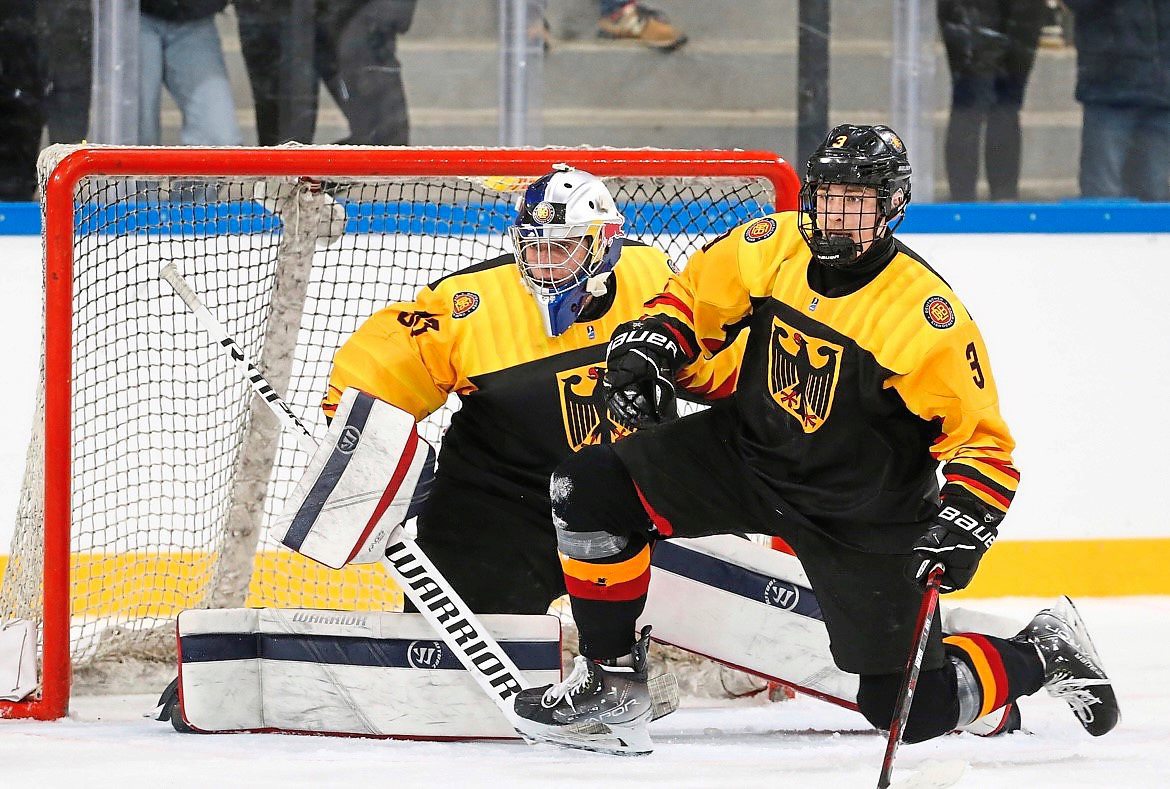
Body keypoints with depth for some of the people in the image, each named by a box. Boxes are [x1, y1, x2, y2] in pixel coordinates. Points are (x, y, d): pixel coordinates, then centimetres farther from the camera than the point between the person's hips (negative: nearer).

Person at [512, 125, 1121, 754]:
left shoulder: (928, 316, -23)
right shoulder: (768, 247, -10)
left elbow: (982, 440, -17)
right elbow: (694, 296, 9)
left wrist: (961, 525, -31)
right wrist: (648, 348, -9)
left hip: (864, 515, -4)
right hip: (748, 456, 4)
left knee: (911, 709, -4)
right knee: (590, 489, -14)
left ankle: (1044, 654, 25)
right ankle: (609, 678, 2)